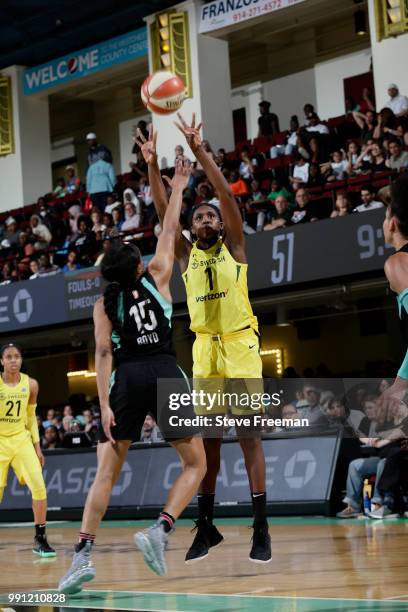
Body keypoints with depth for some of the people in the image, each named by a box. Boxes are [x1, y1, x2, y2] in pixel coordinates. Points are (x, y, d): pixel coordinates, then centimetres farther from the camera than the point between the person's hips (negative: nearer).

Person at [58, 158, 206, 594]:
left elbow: (103, 353, -1)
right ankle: (159, 531, -13)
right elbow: (169, 231, 21)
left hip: (126, 379, 1)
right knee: (196, 464, 10)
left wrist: (104, 404, -6)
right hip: (165, 375, -1)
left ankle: (83, 555, -13)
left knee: (106, 473, 3)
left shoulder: (104, 304, 10)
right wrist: (176, 186, 30)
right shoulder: (157, 278, 11)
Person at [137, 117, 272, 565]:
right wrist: (152, 166, -9)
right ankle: (206, 525, 14)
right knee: (207, 437, 7)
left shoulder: (233, 246, 4)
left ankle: (261, 528, -4)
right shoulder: (186, 255, 12)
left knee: (249, 434, -5)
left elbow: (227, 196, -8)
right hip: (204, 348, 4)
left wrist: (199, 151, -16)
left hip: (240, 343, -4)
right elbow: (163, 213, 2)